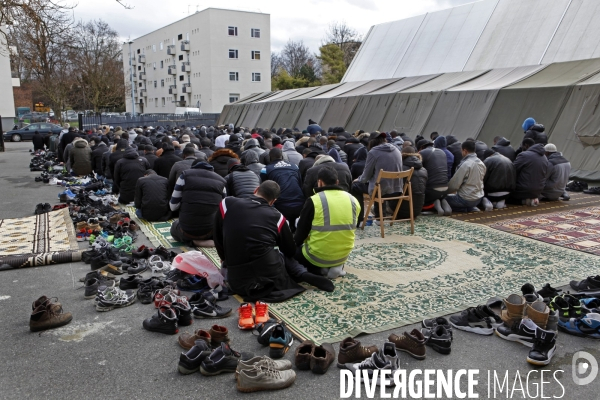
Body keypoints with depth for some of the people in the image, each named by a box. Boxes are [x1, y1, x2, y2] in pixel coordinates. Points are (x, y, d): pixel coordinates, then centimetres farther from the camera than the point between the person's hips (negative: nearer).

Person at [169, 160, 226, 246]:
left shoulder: (185, 175, 0)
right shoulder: (221, 181, 5)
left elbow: (173, 206, -1)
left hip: (187, 231, -3)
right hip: (211, 231, 3)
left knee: (174, 226, 33)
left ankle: (192, 241, 3)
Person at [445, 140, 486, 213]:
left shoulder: (465, 164, -20)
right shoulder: (481, 163, 3)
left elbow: (454, 184, -18)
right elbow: (477, 181, 12)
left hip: (467, 199, -8)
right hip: (479, 198, 8)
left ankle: (463, 209, -3)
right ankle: (471, 208, 10)